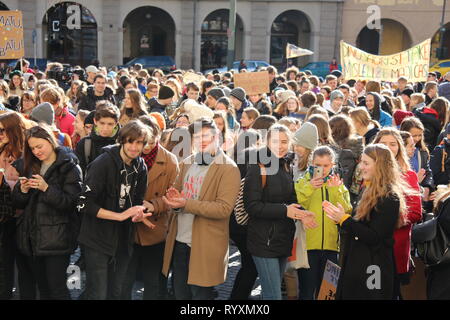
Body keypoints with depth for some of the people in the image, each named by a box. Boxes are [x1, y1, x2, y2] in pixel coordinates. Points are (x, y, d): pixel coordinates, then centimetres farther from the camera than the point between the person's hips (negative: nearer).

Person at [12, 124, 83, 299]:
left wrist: (46, 188, -22)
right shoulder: (27, 166, 12)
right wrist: (22, 189, -8)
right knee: (42, 287, 12)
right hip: (31, 237, 5)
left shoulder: (69, 168, -5)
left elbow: (71, 203, -12)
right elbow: (17, 203, 13)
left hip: (56, 238, -5)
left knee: (56, 288, -4)